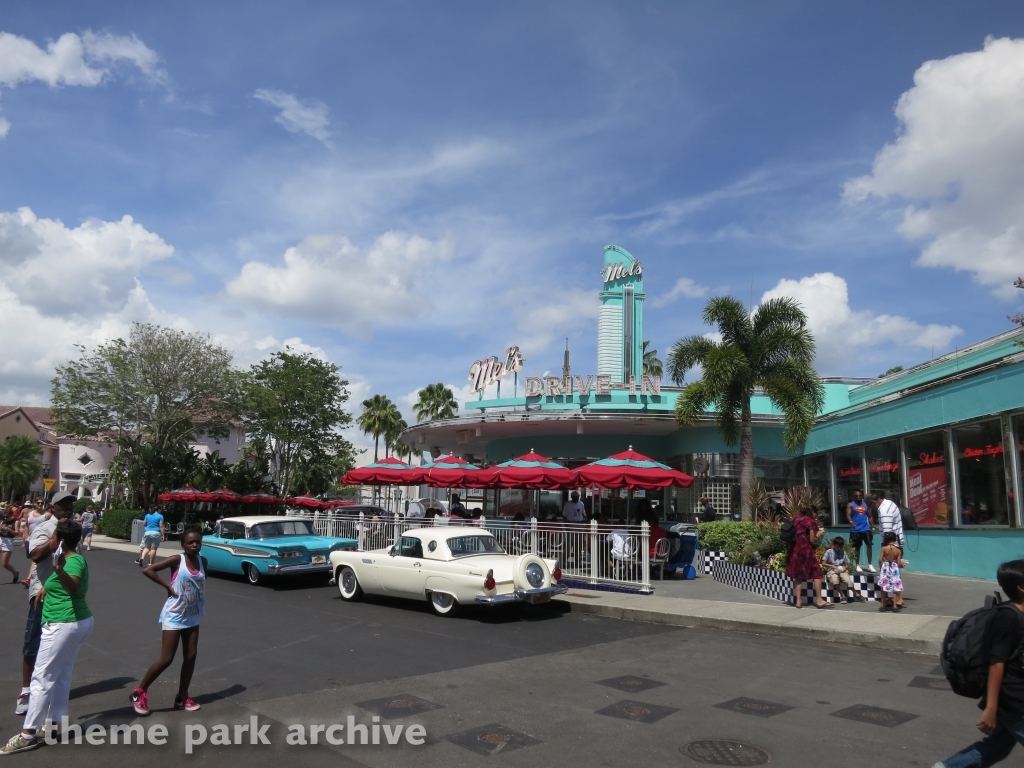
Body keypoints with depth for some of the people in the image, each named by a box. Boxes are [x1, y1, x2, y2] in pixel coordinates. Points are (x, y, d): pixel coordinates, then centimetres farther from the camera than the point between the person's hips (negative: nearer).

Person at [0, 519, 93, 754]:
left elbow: (72, 585, -42)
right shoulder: (76, 558, 11)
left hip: (63, 625, -10)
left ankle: (28, 734, 0)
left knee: (42, 677, -4)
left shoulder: (73, 561, -20)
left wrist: (60, 570, -60)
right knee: (62, 674, 15)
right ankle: (53, 724, 22)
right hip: (79, 621, 10)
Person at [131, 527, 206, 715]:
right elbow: (148, 570, -19)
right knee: (166, 659, -4)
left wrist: (201, 606, 3)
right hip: (173, 617, -6)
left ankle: (182, 698, 21)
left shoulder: (202, 562, 1)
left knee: (190, 657, 8)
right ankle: (140, 691, 16)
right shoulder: (177, 560, -15)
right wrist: (168, 586, -19)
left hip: (192, 618, 6)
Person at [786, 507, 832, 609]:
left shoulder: (797, 519, 16)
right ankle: (820, 600, 4)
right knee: (816, 573, 6)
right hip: (804, 550, -6)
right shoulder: (811, 521, -1)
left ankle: (799, 601, 8)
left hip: (793, 550, 6)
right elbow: (812, 540, -4)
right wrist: (818, 535, 14)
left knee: (798, 575, 12)